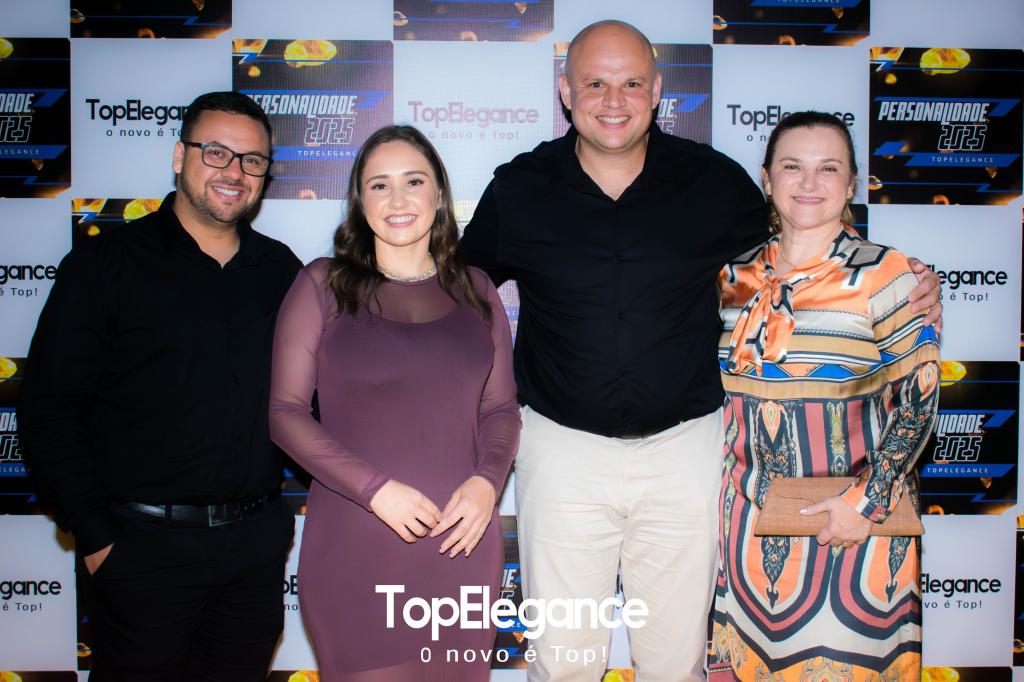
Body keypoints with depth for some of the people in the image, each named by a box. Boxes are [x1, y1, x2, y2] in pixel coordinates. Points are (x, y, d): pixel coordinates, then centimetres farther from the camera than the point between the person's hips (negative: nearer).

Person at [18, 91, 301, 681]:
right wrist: (96, 538, -9)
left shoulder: (281, 270, 7)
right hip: (146, 544, -4)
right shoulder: (106, 264, -5)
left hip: (258, 540, 4)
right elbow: (50, 408, -7)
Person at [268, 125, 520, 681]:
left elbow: (501, 409, 11)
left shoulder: (474, 289, 8)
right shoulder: (323, 285, 1)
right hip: (354, 545, -2)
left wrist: (488, 480, -8)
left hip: (460, 539, 3)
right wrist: (375, 488, -14)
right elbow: (284, 411, -3)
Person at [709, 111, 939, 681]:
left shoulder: (887, 277, -8)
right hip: (751, 516, 4)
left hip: (853, 515, -3)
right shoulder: (736, 277, 3)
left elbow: (920, 398, -10)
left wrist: (868, 501, -17)